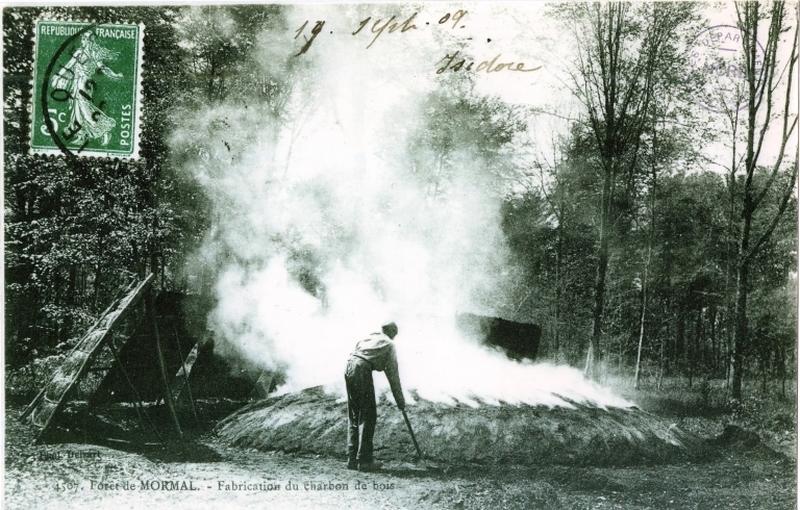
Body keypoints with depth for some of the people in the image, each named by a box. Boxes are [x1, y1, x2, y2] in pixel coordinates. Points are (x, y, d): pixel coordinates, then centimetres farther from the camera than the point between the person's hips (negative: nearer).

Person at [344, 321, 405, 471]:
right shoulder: (389, 344, 12)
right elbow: (393, 375, 10)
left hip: (349, 367, 6)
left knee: (353, 416, 13)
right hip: (362, 370, -6)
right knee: (368, 417, 0)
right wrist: (400, 401, 15)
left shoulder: (369, 338, 28)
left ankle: (352, 459, 14)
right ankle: (364, 460, -2)